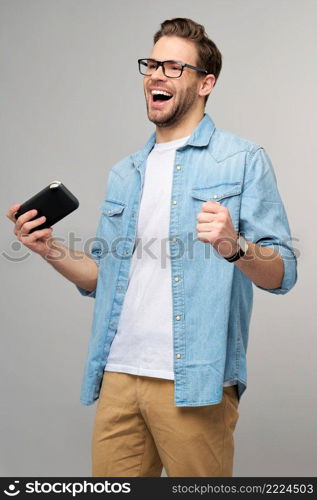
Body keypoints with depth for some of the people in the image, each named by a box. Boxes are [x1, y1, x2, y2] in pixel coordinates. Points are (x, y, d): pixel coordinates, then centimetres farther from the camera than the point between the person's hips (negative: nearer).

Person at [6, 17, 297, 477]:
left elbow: (282, 275, -6)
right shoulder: (124, 174, 17)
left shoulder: (243, 160, -1)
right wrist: (50, 250, 1)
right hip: (118, 375, 5)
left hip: (193, 384, -5)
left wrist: (234, 247, -26)